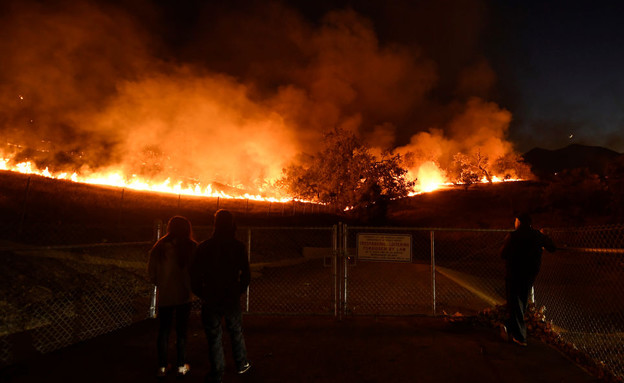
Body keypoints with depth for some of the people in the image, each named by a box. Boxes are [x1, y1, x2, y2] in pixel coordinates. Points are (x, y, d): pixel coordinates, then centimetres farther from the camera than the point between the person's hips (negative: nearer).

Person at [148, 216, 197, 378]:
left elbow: (151, 271, -1)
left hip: (164, 295, 2)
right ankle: (182, 366, 20)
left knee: (163, 331, 14)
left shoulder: (159, 246, -6)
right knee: (181, 330, 11)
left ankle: (162, 367, 21)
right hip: (184, 294, -1)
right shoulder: (191, 246, -13)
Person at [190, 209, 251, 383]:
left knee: (214, 337, 10)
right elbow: (246, 274, -3)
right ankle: (241, 364, 34)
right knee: (236, 332, 20)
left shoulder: (204, 247, -8)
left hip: (211, 299, 0)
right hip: (232, 298, 1)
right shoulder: (238, 246, -8)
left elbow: (195, 274, -4)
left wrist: (201, 294, 10)